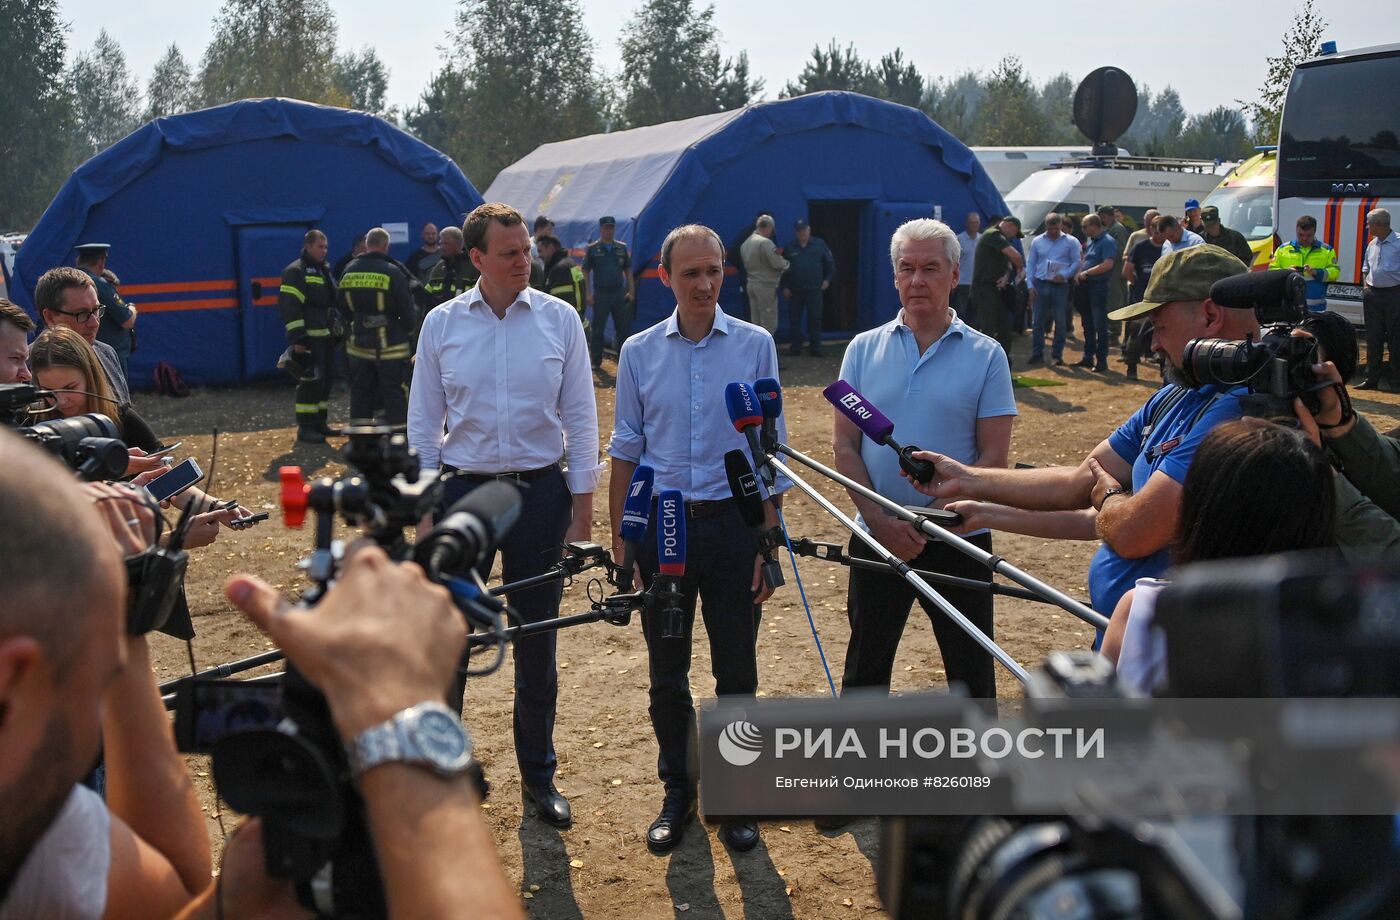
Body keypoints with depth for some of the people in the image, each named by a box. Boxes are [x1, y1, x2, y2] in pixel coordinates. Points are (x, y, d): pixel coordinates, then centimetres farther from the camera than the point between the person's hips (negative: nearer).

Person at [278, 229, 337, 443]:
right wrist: (297, 337, -22)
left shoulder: (325, 270, 18)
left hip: (326, 336, 9)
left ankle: (320, 422, 21)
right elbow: (289, 306, -17)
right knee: (310, 380, -9)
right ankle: (305, 427, -4)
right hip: (308, 338, -9)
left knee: (325, 379, 11)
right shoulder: (295, 271, -10)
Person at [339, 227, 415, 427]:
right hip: (390, 347, -5)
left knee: (360, 394, 13)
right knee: (395, 395, 0)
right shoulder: (393, 272, -13)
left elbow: (344, 306, 13)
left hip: (358, 345, 5)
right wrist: (410, 328, 9)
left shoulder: (349, 271, 4)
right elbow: (407, 311, -10)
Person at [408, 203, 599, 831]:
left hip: (540, 491, 0)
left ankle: (538, 775, 26)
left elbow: (581, 419, 1)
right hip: (463, 491, 0)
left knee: (537, 642, 10)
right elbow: (423, 424, 3)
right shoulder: (442, 324, -1)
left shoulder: (559, 319, -2)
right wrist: (425, 514, -1)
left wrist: (582, 512, -2)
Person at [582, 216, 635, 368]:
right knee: (598, 329, 1)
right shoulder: (593, 249, -1)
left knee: (622, 328, 8)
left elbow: (628, 270, 12)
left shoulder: (622, 247, 7)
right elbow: (585, 272, 0)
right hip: (600, 294, -3)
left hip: (619, 293, 3)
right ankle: (596, 360, 9)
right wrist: (588, 294, -6)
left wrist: (631, 291, 5)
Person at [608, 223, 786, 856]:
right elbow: (626, 452, 7)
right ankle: (677, 792, 28)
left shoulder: (755, 346, -2)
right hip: (662, 524, 1)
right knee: (667, 673, 11)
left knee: (736, 671, 8)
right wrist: (620, 539, 3)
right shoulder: (639, 352, 2)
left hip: (733, 522, -1)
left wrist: (768, 543, -3)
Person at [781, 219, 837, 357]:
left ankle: (816, 348, 5)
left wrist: (827, 279, 0)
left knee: (815, 319, -1)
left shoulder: (819, 244, 3)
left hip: (814, 290, -1)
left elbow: (830, 263, 8)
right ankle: (795, 347, 13)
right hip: (795, 291, 1)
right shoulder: (789, 248, 6)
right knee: (794, 320, 4)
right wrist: (785, 287, 2)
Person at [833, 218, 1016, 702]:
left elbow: (994, 456, -6)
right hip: (876, 537, 2)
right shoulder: (864, 349, 3)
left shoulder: (985, 355, -2)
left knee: (972, 670, 8)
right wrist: (880, 519, -12)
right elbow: (843, 444, 1)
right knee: (865, 665, 13)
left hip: (958, 540, -2)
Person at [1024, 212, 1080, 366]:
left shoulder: (1071, 242, 0)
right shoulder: (1037, 241, 7)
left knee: (1060, 321, 2)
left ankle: (1057, 354, 10)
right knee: (1037, 320, 2)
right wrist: (1030, 285, 0)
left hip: (1060, 285, -2)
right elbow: (1030, 264, 8)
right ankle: (1037, 353, 10)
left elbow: (1076, 263, -1)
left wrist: (1064, 275, -18)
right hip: (1040, 284, 2)